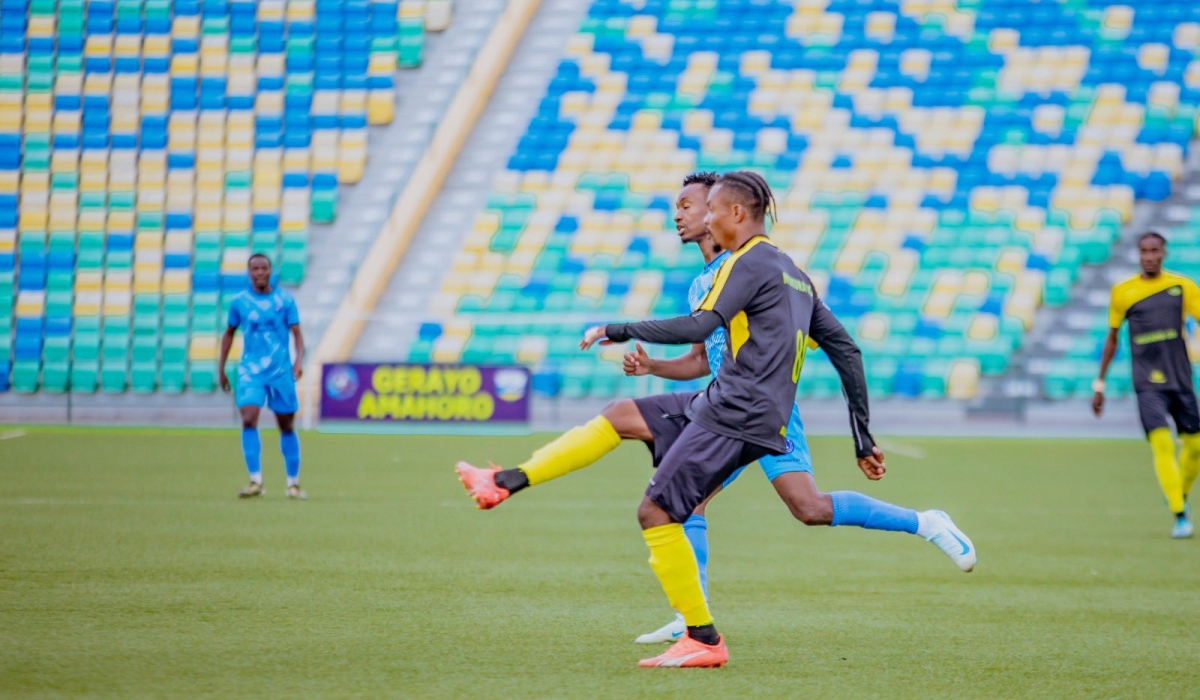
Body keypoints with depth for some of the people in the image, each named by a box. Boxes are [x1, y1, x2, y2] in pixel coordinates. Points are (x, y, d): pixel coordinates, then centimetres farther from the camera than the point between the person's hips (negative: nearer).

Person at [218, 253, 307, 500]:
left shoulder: (284, 300, 1)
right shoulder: (240, 302, 4)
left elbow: (296, 332, 1)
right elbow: (229, 333, 16)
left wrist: (299, 360, -16)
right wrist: (221, 368, 15)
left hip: (281, 371, 0)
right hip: (250, 371, 0)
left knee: (287, 426, 6)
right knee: (249, 421, -17)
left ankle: (293, 483, 17)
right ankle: (255, 481, -17)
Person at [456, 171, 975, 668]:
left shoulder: (749, 262, -9)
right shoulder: (793, 274, 20)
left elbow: (698, 327, -21)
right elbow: (846, 351, 19)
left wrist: (618, 331, -12)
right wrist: (862, 437, 20)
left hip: (738, 414, -10)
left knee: (656, 512, -8)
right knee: (620, 417, 10)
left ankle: (703, 640, -4)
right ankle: (509, 482, 8)